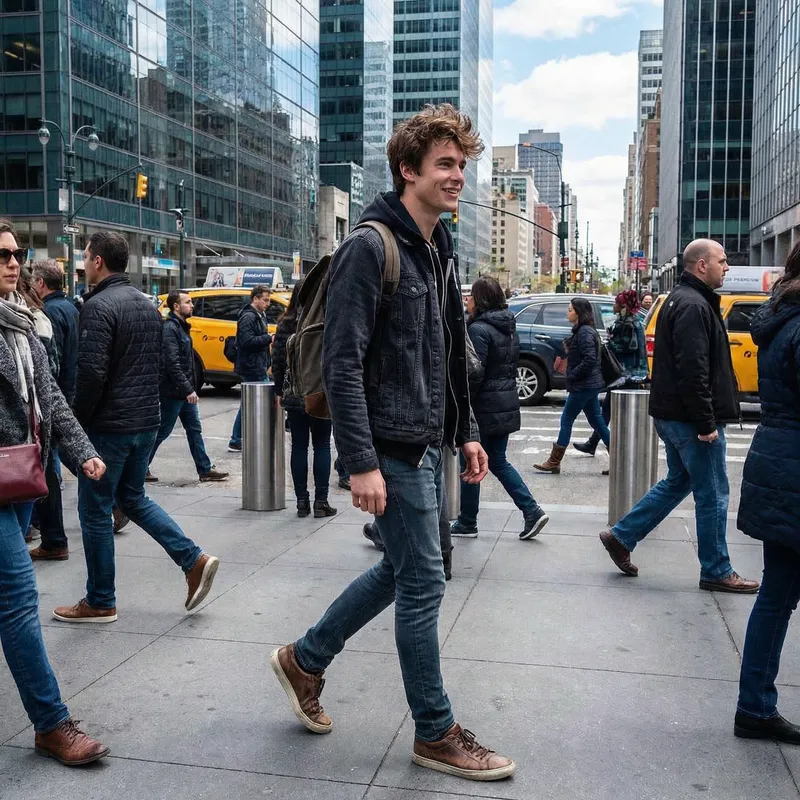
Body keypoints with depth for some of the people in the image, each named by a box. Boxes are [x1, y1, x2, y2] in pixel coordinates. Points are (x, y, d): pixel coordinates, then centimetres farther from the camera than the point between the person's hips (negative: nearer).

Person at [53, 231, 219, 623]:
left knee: (94, 511, 5)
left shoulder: (99, 306, -16)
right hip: (146, 421, 9)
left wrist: (78, 419, -10)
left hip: (108, 426, -8)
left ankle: (100, 602, 15)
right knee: (133, 497, 22)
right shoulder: (147, 304, 12)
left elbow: (92, 371, -23)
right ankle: (195, 560, 12)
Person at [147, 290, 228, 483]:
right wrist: (188, 390, -24)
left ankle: (205, 470, 14)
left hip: (185, 392, 10)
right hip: (173, 392, -10)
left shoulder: (181, 327, 14)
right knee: (162, 431, 1)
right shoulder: (169, 328, -17)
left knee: (194, 430, 10)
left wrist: (191, 388, 16)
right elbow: (172, 364, -24)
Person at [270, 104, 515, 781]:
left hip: (428, 445, 9)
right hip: (393, 448, -9)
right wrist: (361, 463, -22)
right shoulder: (370, 247, -14)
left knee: (402, 569, 18)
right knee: (423, 583, 0)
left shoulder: (441, 250, 13)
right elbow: (341, 363, -19)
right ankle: (436, 733, 18)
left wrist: (466, 432, 17)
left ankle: (306, 659, 36)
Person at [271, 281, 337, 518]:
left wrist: (279, 391, 11)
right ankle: (320, 501, 6)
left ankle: (302, 501, 11)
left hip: (293, 395, 2)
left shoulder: (285, 325, 0)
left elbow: (276, 361, 2)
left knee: (299, 447, 9)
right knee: (322, 446, 6)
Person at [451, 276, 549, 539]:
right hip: (507, 406, 9)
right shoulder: (509, 328, 12)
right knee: (497, 461, 17)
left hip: (484, 408, -8)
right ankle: (532, 511, 8)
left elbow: (474, 374, -21)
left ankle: (467, 523, 15)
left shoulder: (478, 330, -16)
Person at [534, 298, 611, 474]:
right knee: (597, 421, 13)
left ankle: (553, 462, 4)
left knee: (566, 420, -3)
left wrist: (572, 376, -18)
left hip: (583, 386, -10)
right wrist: (569, 350, 8)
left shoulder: (584, 332, -17)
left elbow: (590, 360, -25)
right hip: (590, 385, 10)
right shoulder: (582, 331, 14)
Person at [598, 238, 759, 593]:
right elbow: (693, 371, -25)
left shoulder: (684, 300, 16)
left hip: (673, 415, 10)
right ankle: (716, 572, 13)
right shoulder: (694, 306, -18)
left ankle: (620, 537, 21)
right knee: (713, 495, 1)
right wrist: (706, 423, -23)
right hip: (691, 418, -10)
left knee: (677, 482, 20)